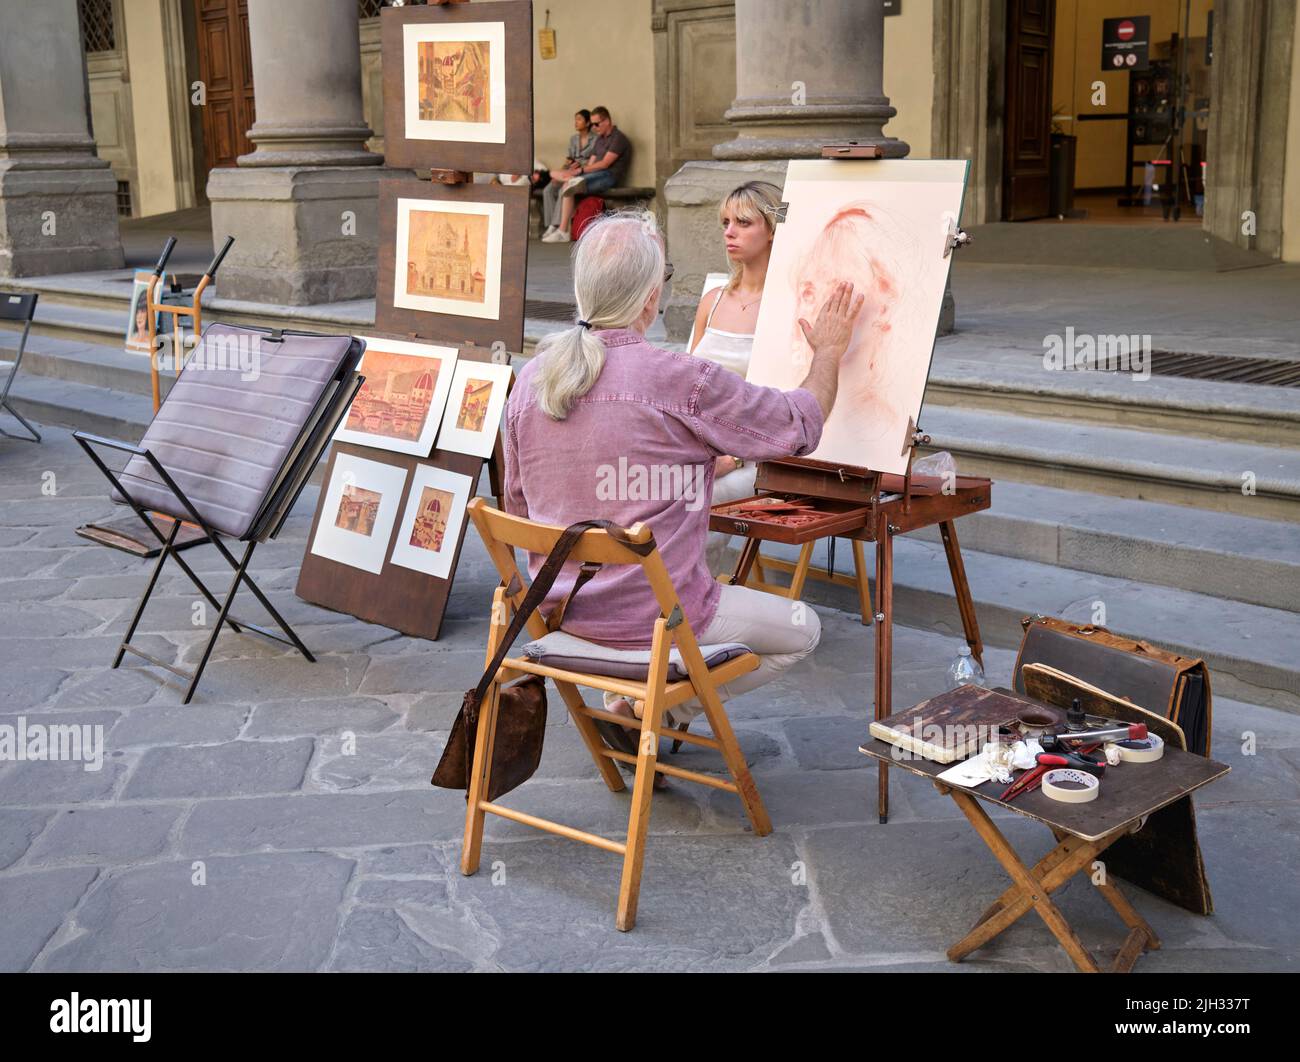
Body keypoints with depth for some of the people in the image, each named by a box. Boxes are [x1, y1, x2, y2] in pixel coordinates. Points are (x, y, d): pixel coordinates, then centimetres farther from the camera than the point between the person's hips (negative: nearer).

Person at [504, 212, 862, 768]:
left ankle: (623, 695, 18)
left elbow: (516, 504, 7)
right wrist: (829, 352, 12)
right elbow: (801, 425, -7)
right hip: (655, 619, -7)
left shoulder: (531, 379, -4)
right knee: (801, 629, 17)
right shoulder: (685, 382, -22)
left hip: (558, 609, 7)